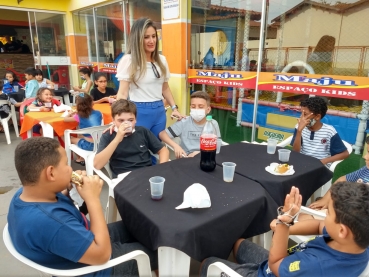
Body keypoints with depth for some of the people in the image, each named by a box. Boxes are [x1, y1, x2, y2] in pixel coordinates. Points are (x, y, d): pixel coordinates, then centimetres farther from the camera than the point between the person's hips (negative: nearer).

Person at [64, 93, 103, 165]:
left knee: (71, 138, 25)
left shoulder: (79, 116, -8)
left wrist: (71, 113, 25)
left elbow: (65, 119, 5)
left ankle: (81, 158, 33)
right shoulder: (98, 113, 1)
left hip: (88, 145, -4)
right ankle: (82, 157, 37)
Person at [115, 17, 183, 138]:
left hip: (160, 111, 5)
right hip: (139, 112, -5)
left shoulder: (162, 59, 8)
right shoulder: (128, 60, -9)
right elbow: (123, 92, -14)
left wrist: (174, 107, 8)